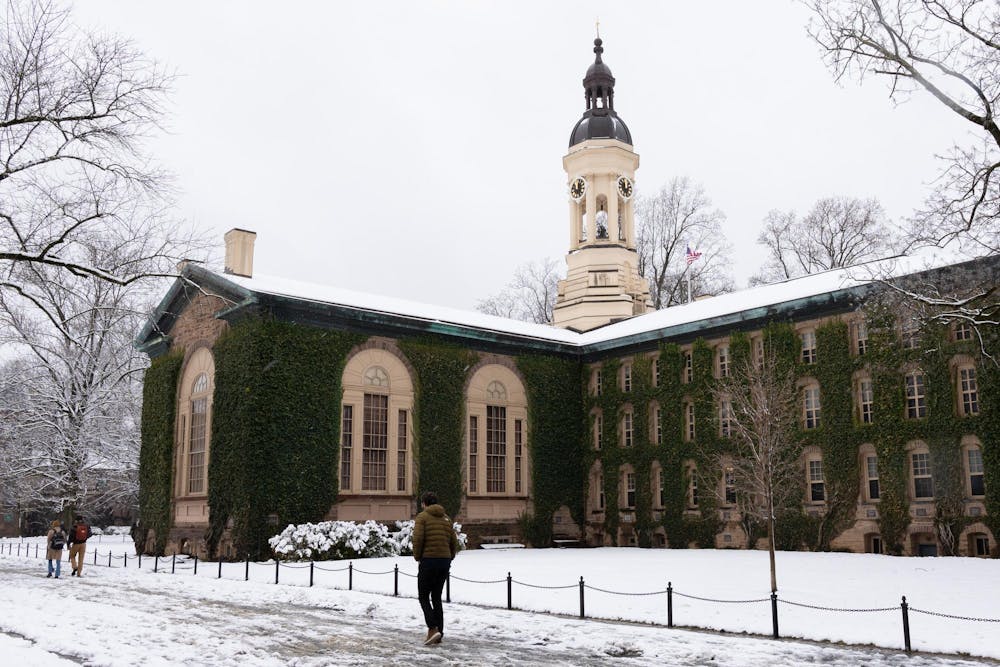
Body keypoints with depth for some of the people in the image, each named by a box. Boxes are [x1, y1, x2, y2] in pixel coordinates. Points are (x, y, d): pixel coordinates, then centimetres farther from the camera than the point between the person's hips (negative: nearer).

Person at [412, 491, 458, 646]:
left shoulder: (422, 517, -2)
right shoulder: (446, 518, 14)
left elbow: (418, 538, -14)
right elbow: (454, 542, 10)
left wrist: (417, 557, -1)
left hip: (428, 560, -5)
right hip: (445, 561, 5)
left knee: (423, 597, 5)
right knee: (436, 597, 14)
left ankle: (433, 629, -12)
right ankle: (439, 634, 12)